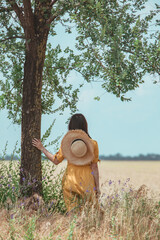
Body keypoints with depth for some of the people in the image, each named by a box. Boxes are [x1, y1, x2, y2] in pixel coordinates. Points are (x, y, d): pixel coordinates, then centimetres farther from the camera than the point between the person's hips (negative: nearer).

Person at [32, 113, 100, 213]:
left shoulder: (66, 142, -2)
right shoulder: (92, 144, -4)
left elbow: (56, 160, 5)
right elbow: (94, 167, -2)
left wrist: (42, 148, 16)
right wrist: (97, 186, 6)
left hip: (70, 181, 2)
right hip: (87, 181, -1)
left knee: (72, 210, 9)